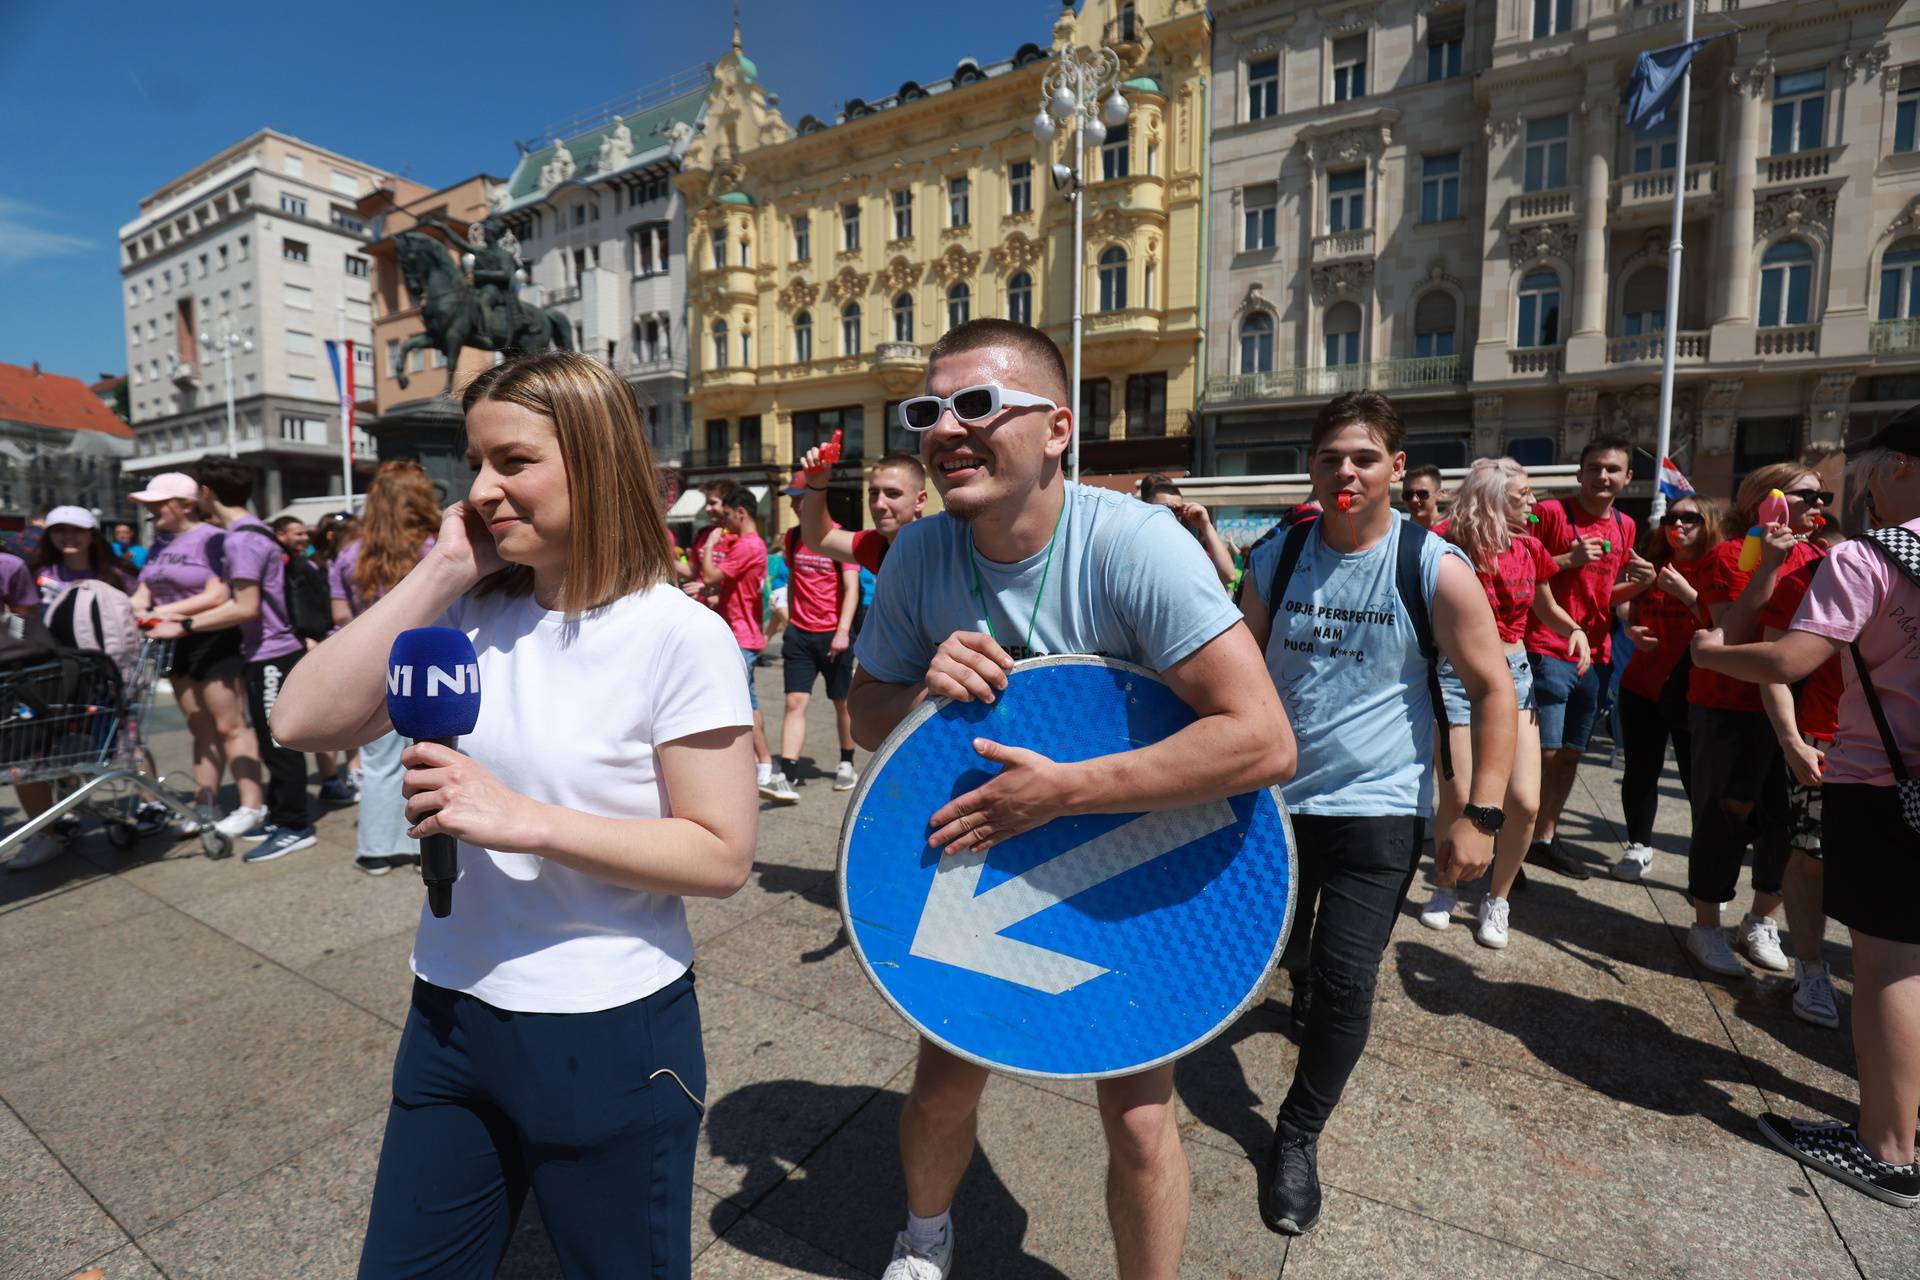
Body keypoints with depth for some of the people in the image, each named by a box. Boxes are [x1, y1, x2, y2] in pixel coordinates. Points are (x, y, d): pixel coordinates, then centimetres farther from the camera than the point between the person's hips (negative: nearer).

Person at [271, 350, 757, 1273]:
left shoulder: (678, 635, -18)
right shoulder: (472, 615, -1)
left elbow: (721, 856, -18)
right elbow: (304, 722, -7)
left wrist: (522, 819, -24)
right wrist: (438, 573, -11)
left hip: (609, 1036, -5)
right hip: (452, 1015, 5)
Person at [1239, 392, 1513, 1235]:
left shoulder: (1435, 569, -10)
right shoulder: (1276, 557, -2)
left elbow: (1494, 691, -6)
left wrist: (1480, 815, -11)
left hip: (1378, 809, -3)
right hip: (1274, 797, 3)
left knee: (1345, 983, -5)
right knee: (1282, 954, 18)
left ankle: (1299, 1138, 18)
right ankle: (1306, 990, 55)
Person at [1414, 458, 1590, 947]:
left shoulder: (1529, 549, 4)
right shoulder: (1454, 549, -10)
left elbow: (1546, 608, 19)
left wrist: (1575, 630, 1)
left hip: (1513, 673, 4)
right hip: (1458, 673, -4)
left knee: (1525, 801, -3)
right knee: (1458, 798, -4)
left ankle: (1498, 898, 18)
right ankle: (1445, 888, 23)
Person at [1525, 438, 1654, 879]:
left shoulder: (1624, 526, 14)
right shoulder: (1550, 511, -6)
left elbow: (1608, 594, 21)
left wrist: (1640, 583, 1)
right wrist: (1569, 560, -19)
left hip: (1596, 653, 7)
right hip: (1549, 651, -6)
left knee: (1571, 752, 11)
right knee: (1544, 751, -8)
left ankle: (1546, 837, 22)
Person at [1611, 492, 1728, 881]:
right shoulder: (1652, 566, 10)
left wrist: (1686, 592, -22)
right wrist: (1632, 631, 0)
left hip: (1693, 691, -4)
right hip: (1642, 686, 5)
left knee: (1697, 779, -4)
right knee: (1640, 771, 10)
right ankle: (1639, 846, 25)